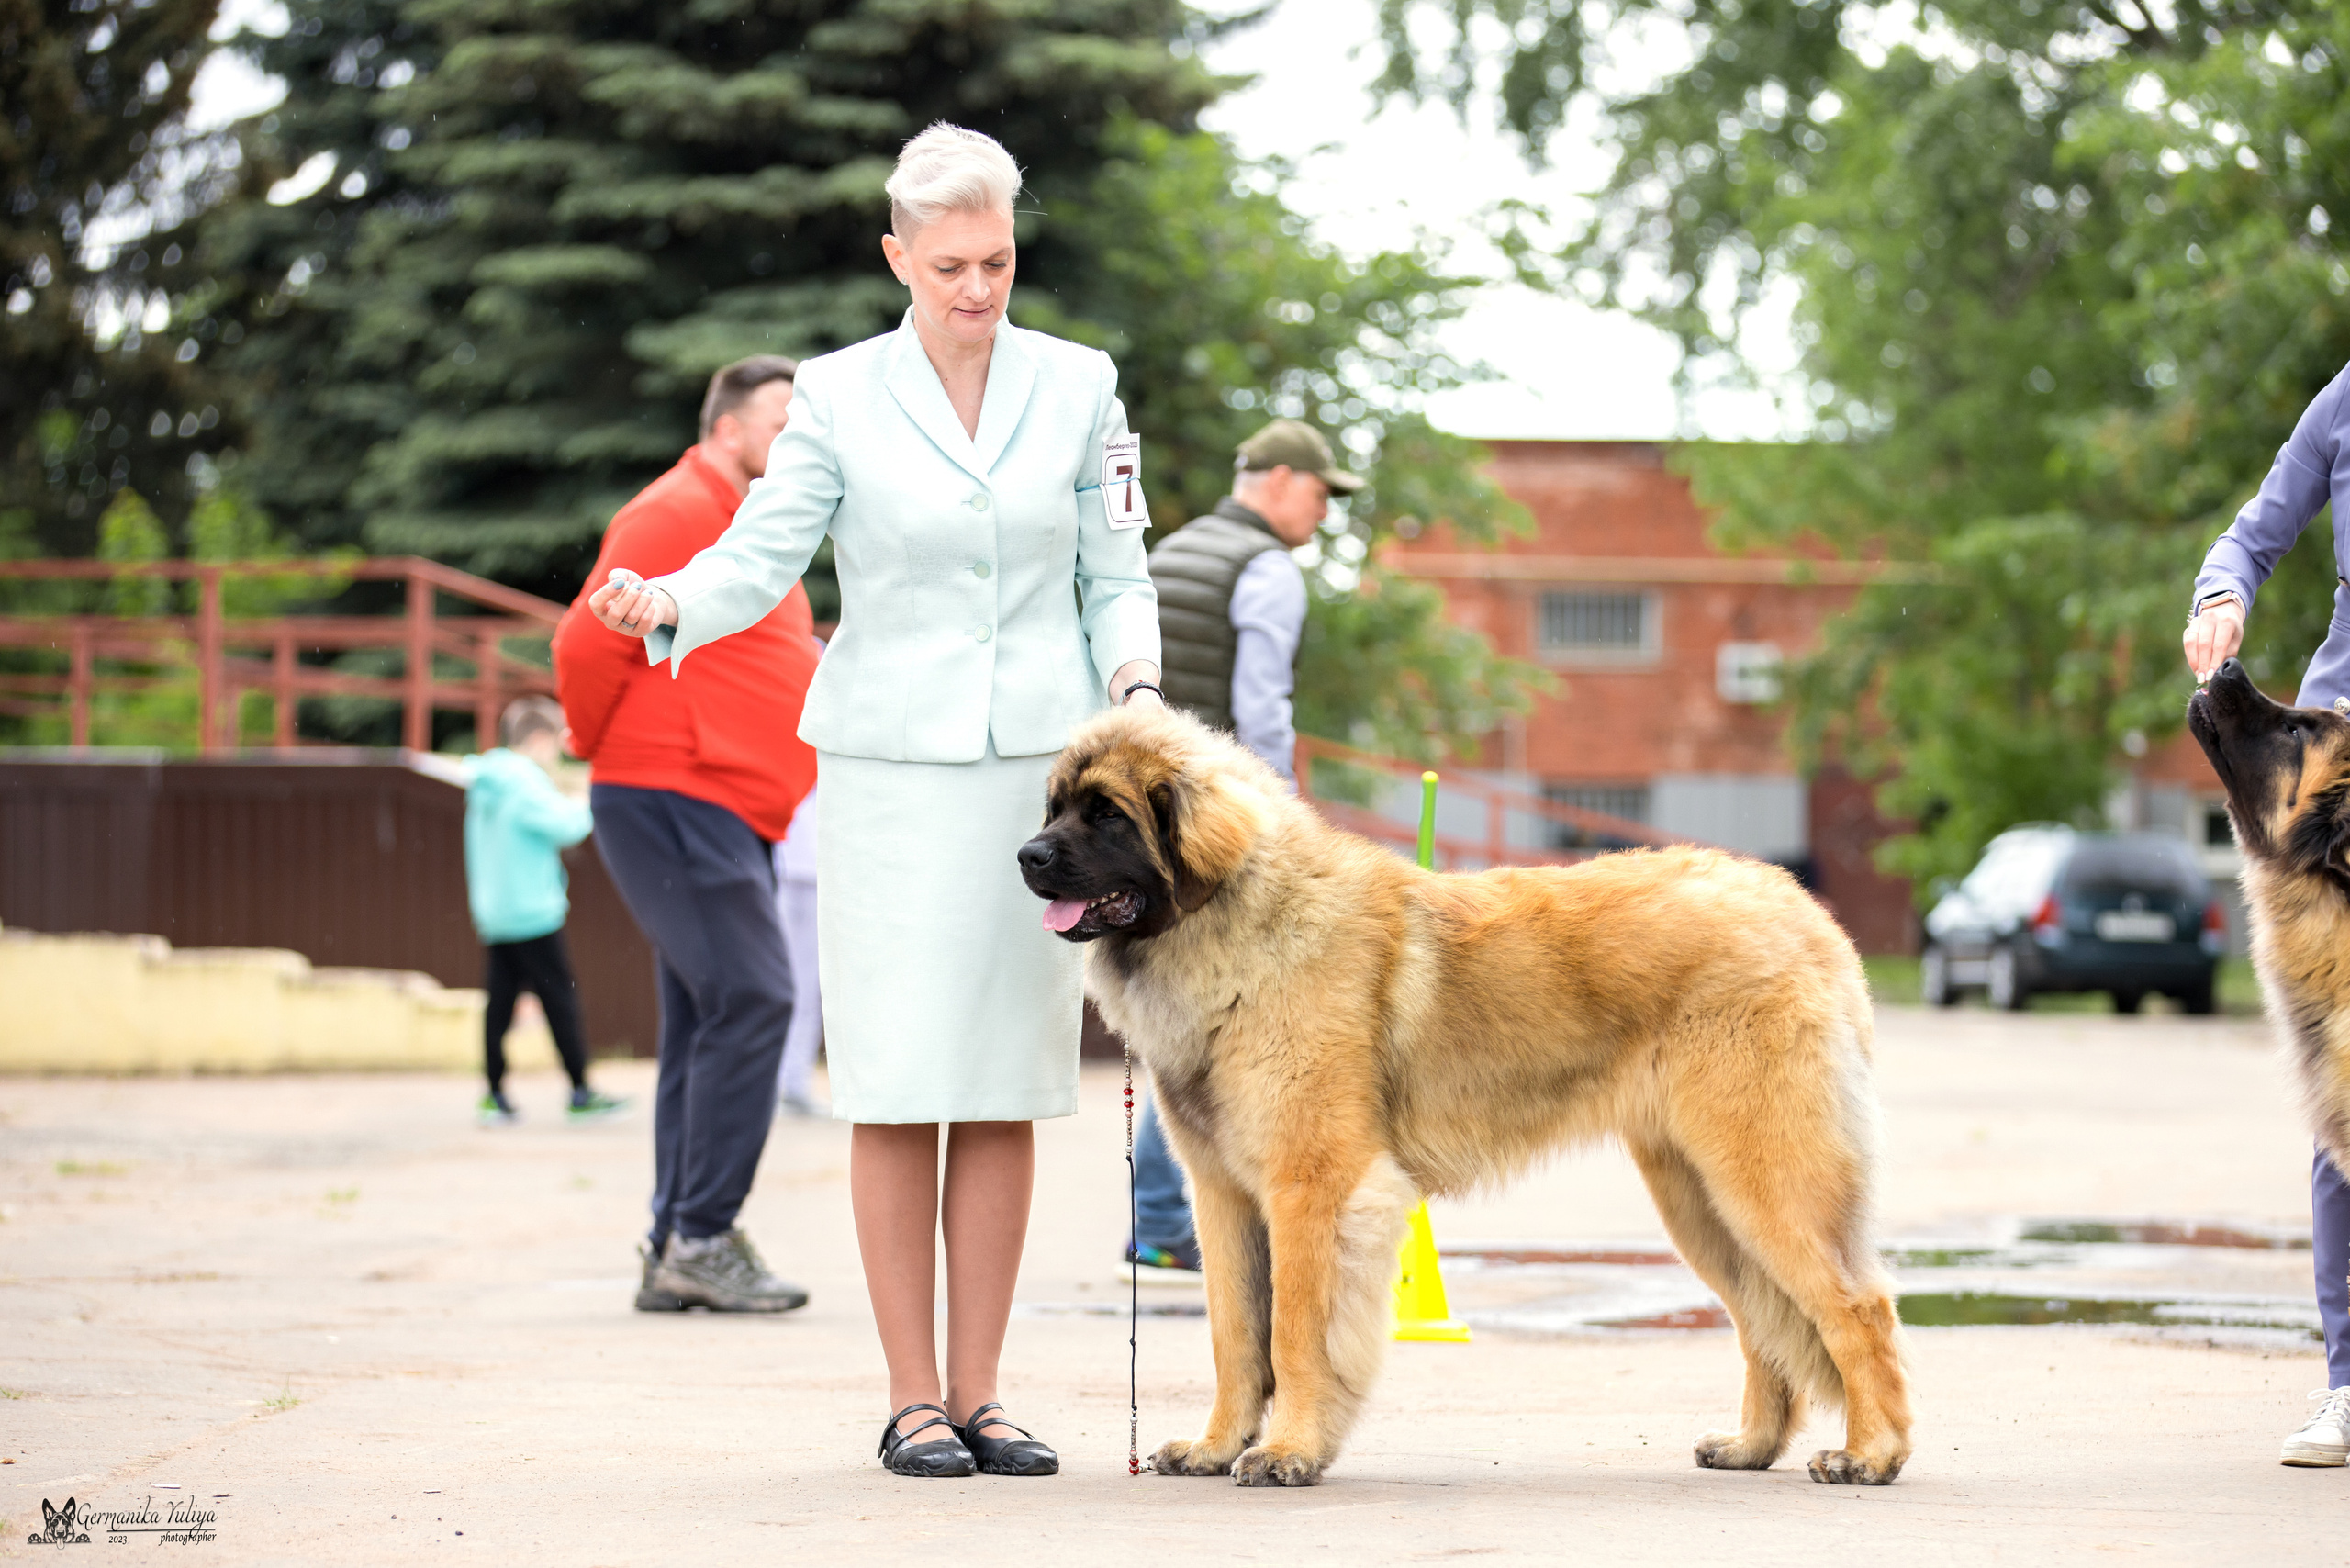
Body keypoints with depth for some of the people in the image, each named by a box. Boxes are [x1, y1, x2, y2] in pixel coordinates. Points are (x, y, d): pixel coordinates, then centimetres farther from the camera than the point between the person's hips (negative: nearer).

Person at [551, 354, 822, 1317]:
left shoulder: (747, 529, 22)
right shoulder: (677, 515, -11)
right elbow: (589, 644, -14)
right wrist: (604, 749, -2)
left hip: (727, 820, 11)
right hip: (675, 803, -11)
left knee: (710, 1023, 10)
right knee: (749, 999, -16)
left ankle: (675, 1254, 13)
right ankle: (701, 1239, -15)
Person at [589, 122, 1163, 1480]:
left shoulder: (1079, 386, 6)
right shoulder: (841, 395, 1)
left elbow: (1117, 574, 9)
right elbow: (763, 555, -4)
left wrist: (1137, 686, -9)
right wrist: (668, 607, -24)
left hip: (1037, 764, 2)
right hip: (890, 770, -2)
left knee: (1007, 1087, 2)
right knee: (899, 1086, -4)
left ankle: (979, 1392, 8)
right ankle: (913, 1398, 2)